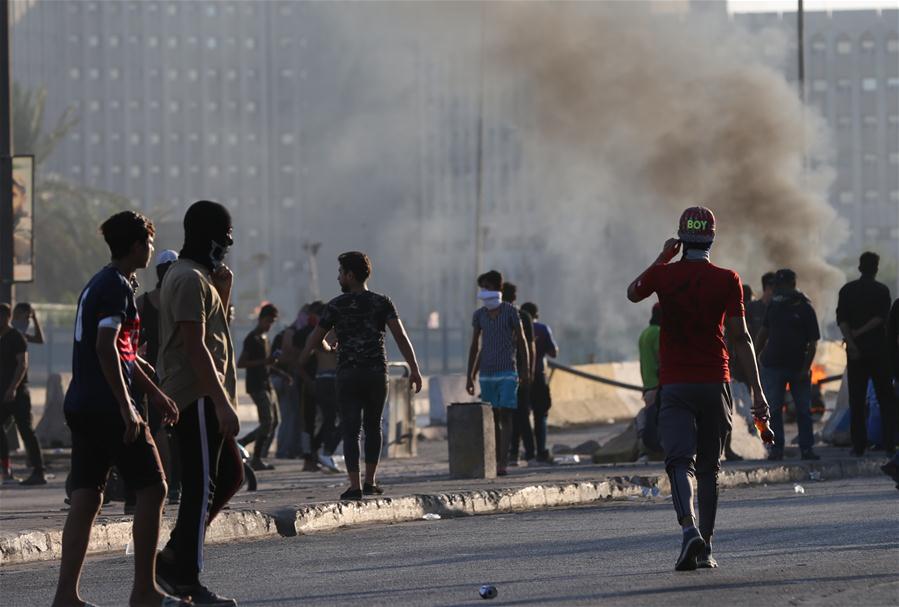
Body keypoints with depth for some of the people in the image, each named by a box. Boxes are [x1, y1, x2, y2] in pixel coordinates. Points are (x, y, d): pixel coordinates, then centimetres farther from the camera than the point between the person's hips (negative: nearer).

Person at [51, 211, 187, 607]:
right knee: (152, 488, -1)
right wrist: (127, 407, -22)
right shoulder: (117, 286, -11)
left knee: (86, 497, 5)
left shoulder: (97, 284, 20)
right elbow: (106, 347, -21)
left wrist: (155, 393, 31)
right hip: (108, 408, -9)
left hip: (82, 407, 9)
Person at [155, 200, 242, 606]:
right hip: (197, 397, -11)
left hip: (202, 398, 11)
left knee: (230, 474, 15)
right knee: (201, 486, -7)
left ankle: (175, 558, 14)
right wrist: (222, 403, -23)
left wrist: (223, 291, 11)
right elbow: (196, 347, -21)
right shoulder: (190, 279, -15)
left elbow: (215, 334, 25)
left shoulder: (197, 276, 18)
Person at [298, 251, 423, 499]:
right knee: (373, 427, 17)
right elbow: (401, 336, -6)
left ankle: (355, 486, -11)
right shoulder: (382, 303, 4)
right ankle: (370, 482, 18)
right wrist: (414, 370, -5)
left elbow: (314, 340, 5)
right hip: (377, 373, 2)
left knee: (351, 430, -1)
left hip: (347, 375, -2)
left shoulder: (336, 306, 1)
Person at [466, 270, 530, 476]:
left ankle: (503, 464, -17)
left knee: (505, 416, -11)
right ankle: (497, 461, 9)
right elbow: (474, 346, 13)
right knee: (493, 418, 5)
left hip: (508, 372, -4)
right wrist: (470, 376, 10)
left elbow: (521, 341, 1)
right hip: (486, 373, 4)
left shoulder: (510, 311, -3)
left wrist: (525, 370, -3)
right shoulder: (479, 315, 8)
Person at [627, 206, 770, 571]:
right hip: (714, 383, 1)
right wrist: (756, 390, -3)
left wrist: (662, 258, 26)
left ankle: (690, 529, -33)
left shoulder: (664, 275, -1)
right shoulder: (727, 280, -4)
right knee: (709, 467, 11)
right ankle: (706, 549, 14)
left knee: (680, 461, -7)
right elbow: (740, 338, -6)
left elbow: (632, 293, 21)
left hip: (674, 385, -1)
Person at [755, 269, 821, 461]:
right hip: (773, 364, 3)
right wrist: (756, 354, 14)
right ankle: (776, 448, 5)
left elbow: (813, 342, -5)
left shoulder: (805, 308, -4)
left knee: (804, 410, 1)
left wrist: (806, 368, -12)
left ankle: (806, 449, 7)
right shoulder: (774, 305, 8)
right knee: (773, 410, 1)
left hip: (798, 367, -3)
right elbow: (764, 332, 19)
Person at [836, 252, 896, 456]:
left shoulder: (847, 290, 5)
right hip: (879, 350, -2)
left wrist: (851, 342, -11)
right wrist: (859, 333, -11)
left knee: (857, 401, 4)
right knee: (886, 400, 4)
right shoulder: (882, 290, -2)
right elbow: (881, 317, -14)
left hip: (856, 351, 2)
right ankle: (889, 444, -3)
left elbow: (842, 320, -4)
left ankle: (859, 445, 1)